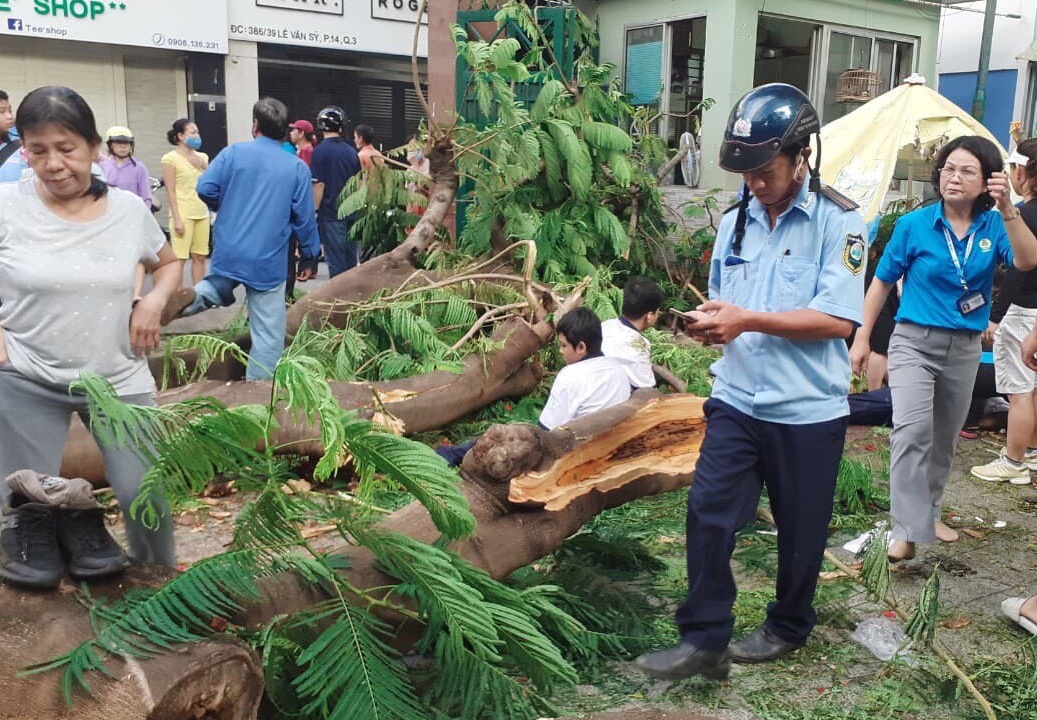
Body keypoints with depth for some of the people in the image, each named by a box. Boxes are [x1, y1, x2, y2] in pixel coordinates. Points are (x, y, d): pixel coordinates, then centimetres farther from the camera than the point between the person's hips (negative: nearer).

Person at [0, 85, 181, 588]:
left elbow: (168, 263, 17)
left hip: (118, 379, 1)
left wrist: (153, 302, -4)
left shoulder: (129, 209, -3)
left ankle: (160, 575, 30)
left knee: (149, 495, 1)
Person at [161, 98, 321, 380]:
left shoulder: (234, 152, 0)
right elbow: (305, 218, -1)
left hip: (227, 255, 2)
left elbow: (205, 189, -6)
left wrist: (225, 208, 15)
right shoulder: (298, 167, -1)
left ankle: (191, 298, -1)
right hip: (268, 262, -2)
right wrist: (310, 257, 10)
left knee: (220, 291, 31)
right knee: (269, 334, 6)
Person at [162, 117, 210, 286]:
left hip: (202, 214, 6)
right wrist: (177, 218, -15)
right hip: (183, 215, -6)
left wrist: (204, 167, -2)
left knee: (200, 258, 9)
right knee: (179, 259, -7)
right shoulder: (170, 158, -5)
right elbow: (171, 192, -9)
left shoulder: (202, 157, 13)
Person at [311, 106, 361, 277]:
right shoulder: (351, 151, 7)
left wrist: (313, 211, -6)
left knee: (336, 261, -1)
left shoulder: (321, 150, -10)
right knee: (351, 259, 12)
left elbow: (319, 185, -14)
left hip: (331, 213, -5)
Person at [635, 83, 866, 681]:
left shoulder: (839, 222, -10)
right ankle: (704, 640, 10)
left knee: (800, 529, 12)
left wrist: (748, 320, -22)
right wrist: (712, 323, -5)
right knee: (707, 513, -3)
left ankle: (788, 627, 36)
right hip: (737, 402, 4)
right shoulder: (736, 221, 9)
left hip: (809, 409, -4)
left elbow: (837, 320, -18)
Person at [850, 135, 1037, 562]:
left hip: (964, 350, 4)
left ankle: (927, 512, 36)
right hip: (915, 342, -3)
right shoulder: (914, 225, -8)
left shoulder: (993, 227, -2)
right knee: (912, 431, -21)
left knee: (944, 439, 17)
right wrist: (862, 338, -2)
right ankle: (907, 532, -19)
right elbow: (882, 282, -1)